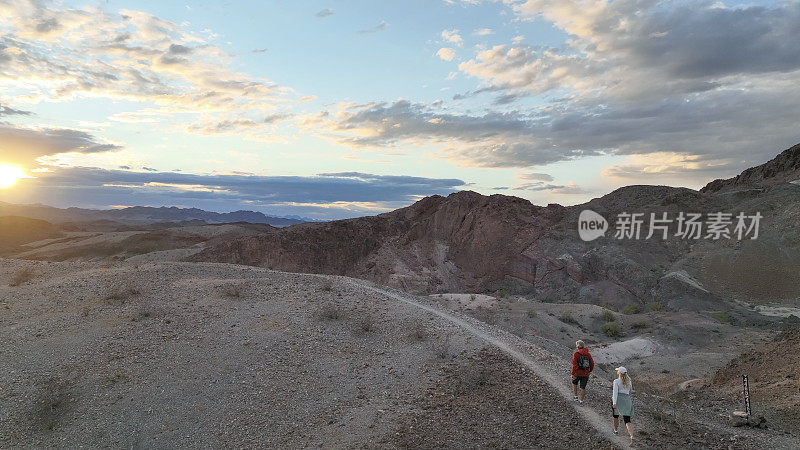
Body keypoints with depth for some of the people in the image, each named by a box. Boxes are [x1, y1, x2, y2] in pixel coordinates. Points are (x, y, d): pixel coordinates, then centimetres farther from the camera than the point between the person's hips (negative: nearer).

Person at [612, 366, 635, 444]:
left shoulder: (616, 381, -4)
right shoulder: (629, 381, 12)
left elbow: (615, 392, -15)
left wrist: (614, 403, -21)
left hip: (618, 400, -3)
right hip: (627, 400, 4)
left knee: (616, 415, 23)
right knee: (627, 420, -2)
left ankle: (616, 430, 40)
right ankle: (632, 436, -23)